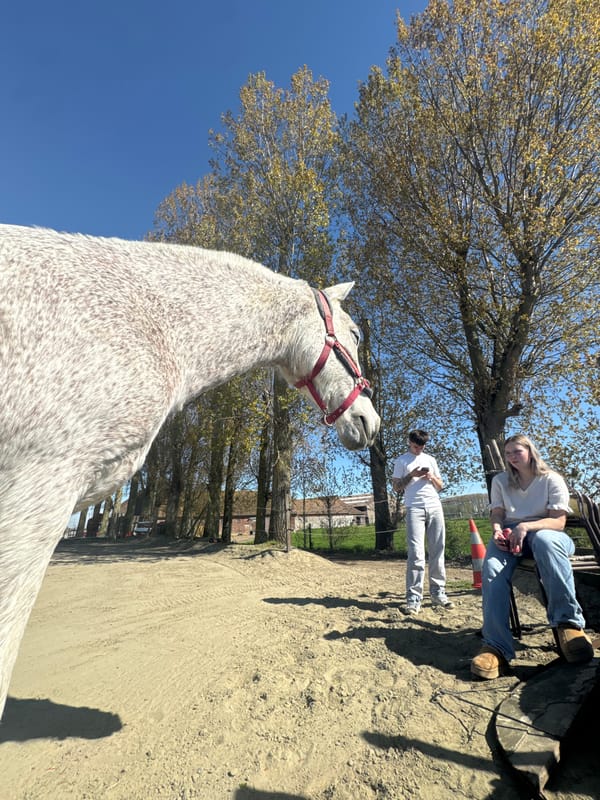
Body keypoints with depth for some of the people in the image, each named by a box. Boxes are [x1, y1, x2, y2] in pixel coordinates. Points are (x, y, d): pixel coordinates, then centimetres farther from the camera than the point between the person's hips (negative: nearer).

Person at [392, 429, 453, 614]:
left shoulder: (430, 459, 18)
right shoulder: (401, 460, 7)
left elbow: (440, 486, 19)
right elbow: (396, 487, 3)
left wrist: (432, 477, -2)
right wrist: (411, 475, -9)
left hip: (435, 507, 4)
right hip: (414, 509, -4)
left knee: (437, 550, 4)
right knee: (416, 553, -10)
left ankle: (438, 593, 14)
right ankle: (414, 598, -6)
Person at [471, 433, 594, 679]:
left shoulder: (552, 479, 1)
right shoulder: (500, 481, 11)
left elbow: (558, 522, -8)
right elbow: (497, 515, 6)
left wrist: (526, 527, -27)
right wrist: (497, 531, -19)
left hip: (546, 532, -2)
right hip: (510, 535, 2)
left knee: (544, 540, -43)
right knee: (492, 569, -33)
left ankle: (568, 624, -36)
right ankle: (496, 648, -38)